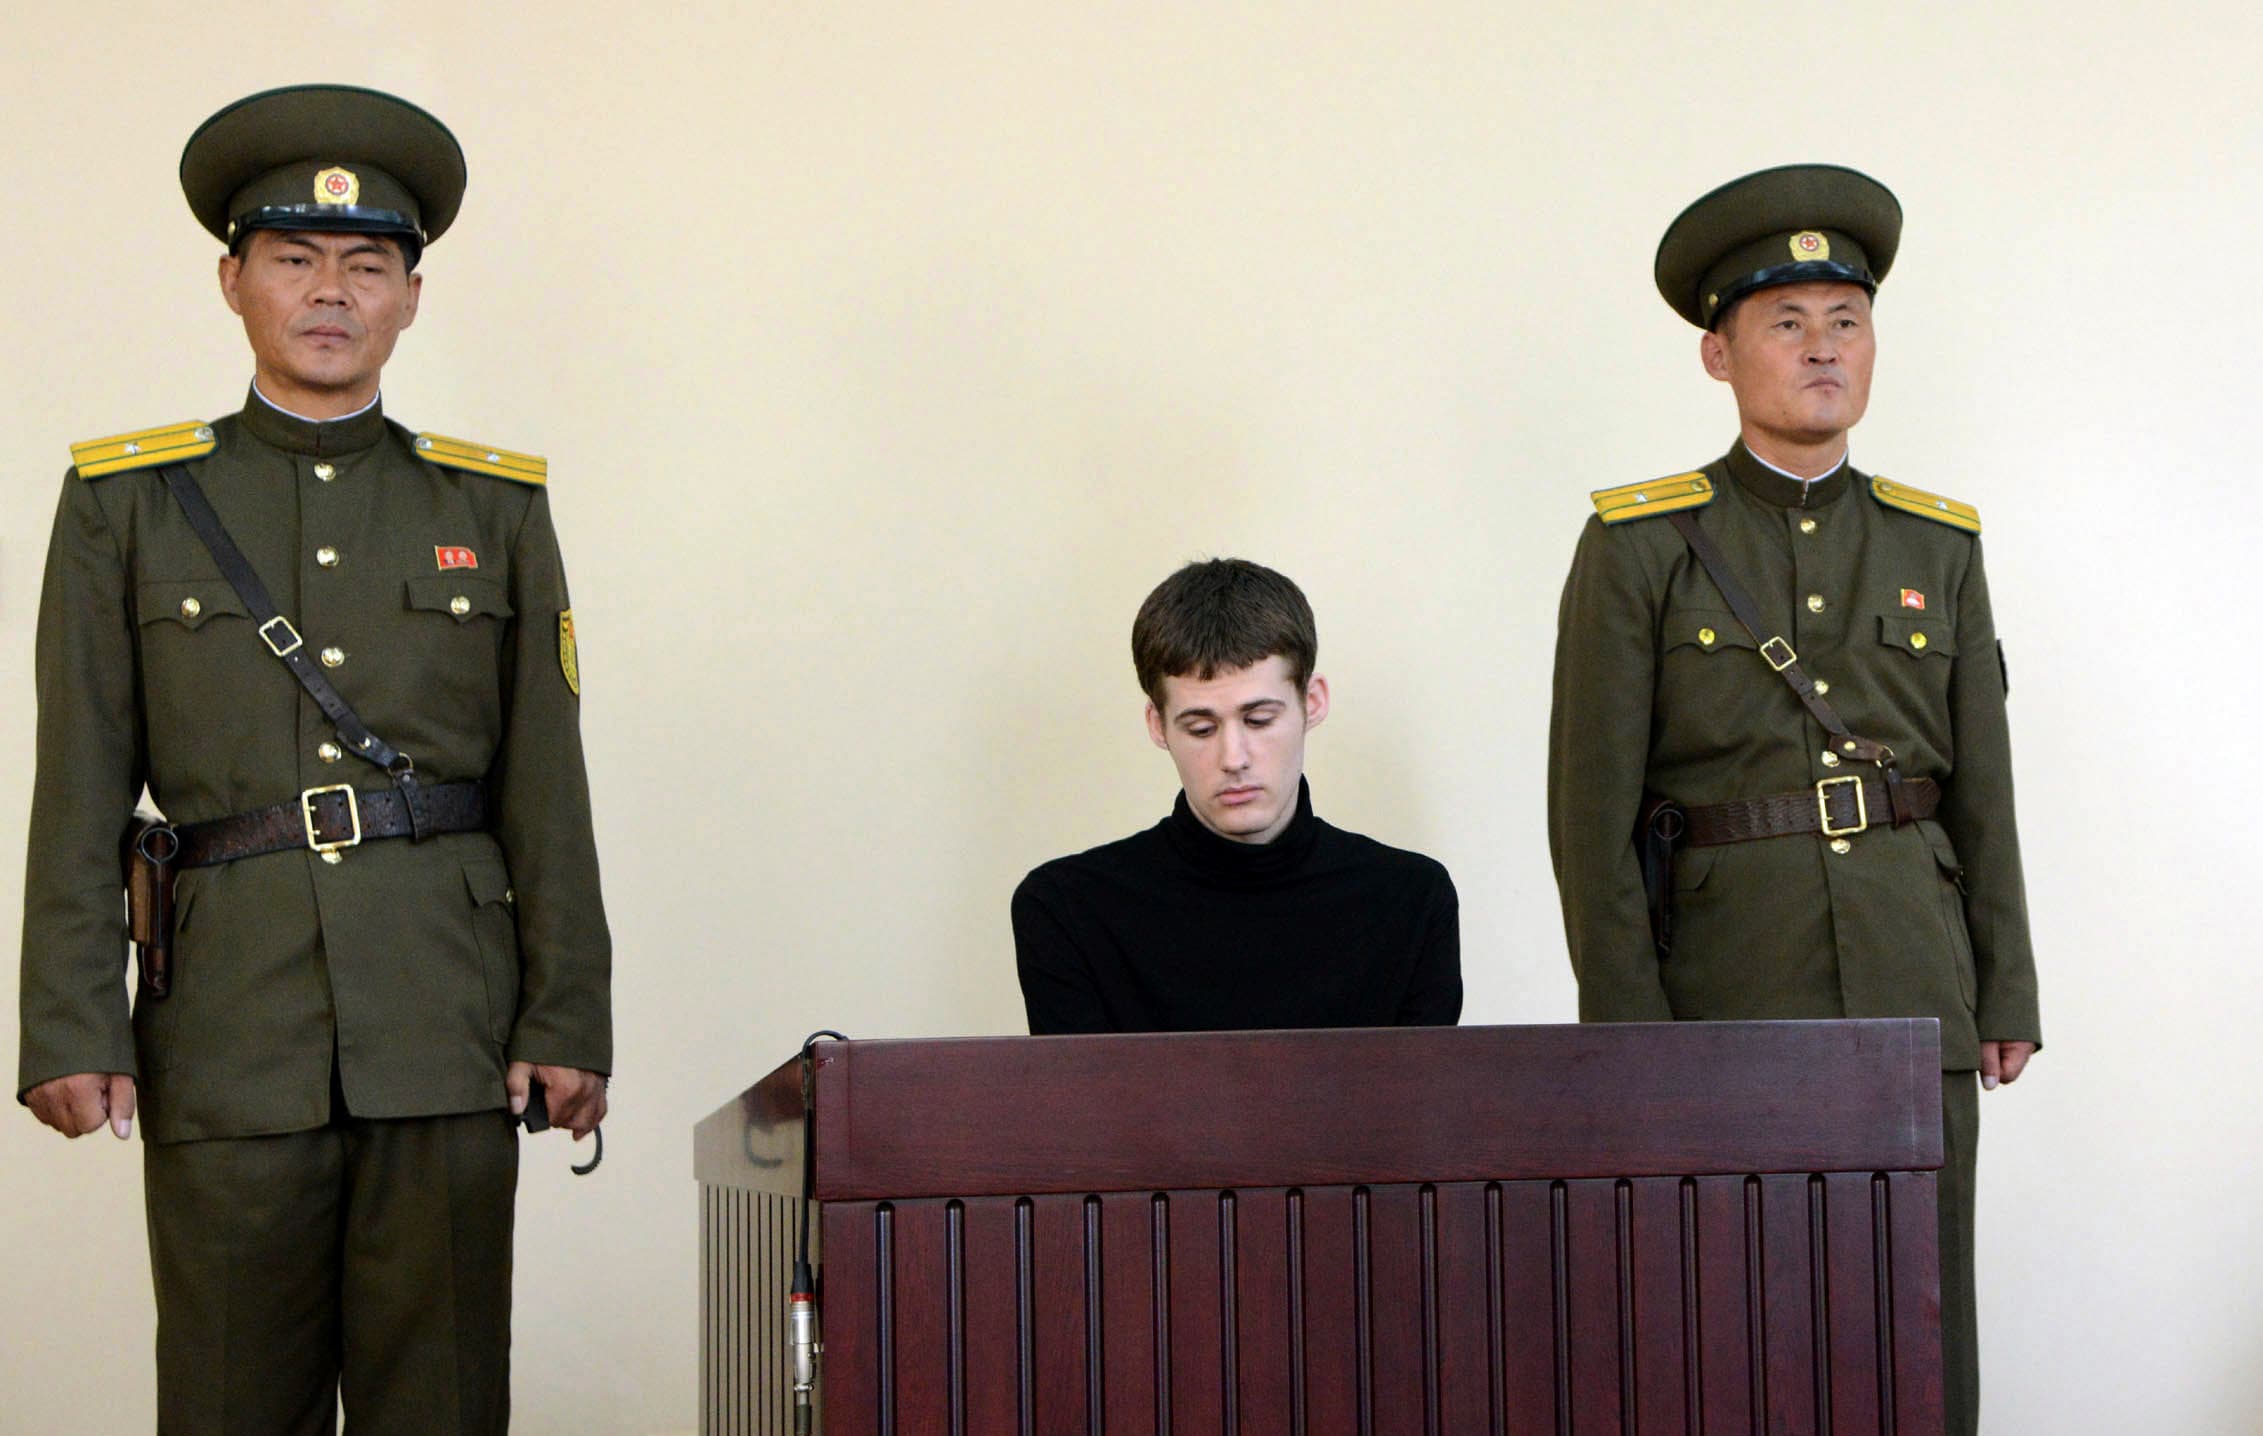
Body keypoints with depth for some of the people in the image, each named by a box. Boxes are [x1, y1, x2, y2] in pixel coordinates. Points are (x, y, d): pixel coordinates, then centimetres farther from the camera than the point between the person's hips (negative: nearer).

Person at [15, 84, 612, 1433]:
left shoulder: (494, 507, 11)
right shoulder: (126, 501, 9)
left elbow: (547, 796, 7)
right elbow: (80, 798, 3)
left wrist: (567, 1022, 0)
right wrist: (72, 1032, -4)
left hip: (447, 1024, 1)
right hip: (229, 1023, 0)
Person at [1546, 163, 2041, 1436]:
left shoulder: (1939, 547, 11)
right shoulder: (1639, 549, 0)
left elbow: (1984, 790, 13)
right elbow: (1592, 808, -4)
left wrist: (2006, 999, 8)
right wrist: (1628, 1032, -9)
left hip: (1916, 996, 3)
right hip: (1728, 999, -3)